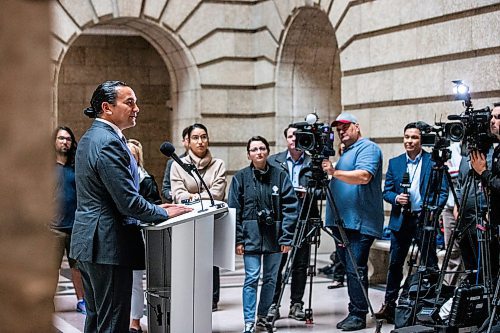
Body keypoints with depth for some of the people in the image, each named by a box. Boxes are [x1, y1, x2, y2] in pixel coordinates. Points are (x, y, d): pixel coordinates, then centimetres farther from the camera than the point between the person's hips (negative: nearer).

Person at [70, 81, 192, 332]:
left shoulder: (90, 138, 15)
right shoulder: (109, 142, -18)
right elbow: (128, 201, -21)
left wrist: (155, 208, 14)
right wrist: (164, 213, -6)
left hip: (89, 242, 11)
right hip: (108, 245, -11)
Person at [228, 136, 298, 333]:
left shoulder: (280, 175, 1)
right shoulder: (240, 177, 2)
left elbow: (290, 207, -1)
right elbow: (234, 210, 2)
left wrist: (286, 237, -7)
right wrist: (238, 239, -4)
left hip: (274, 236, 1)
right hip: (251, 235, -1)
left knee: (271, 279, 10)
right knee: (252, 278, -6)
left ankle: (262, 315, 25)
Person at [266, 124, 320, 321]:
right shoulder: (274, 161, 10)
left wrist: (308, 193, -13)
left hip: (303, 221, 0)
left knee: (300, 264, 4)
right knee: (275, 264, -2)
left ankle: (296, 305, 12)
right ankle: (273, 304, 4)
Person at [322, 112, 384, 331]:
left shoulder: (368, 148, -5)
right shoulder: (345, 153, 24)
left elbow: (364, 176, -23)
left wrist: (334, 172, -27)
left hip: (360, 223, -10)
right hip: (342, 222, 10)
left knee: (355, 269, -11)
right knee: (350, 269, 10)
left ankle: (358, 315, -8)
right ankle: (354, 313, 14)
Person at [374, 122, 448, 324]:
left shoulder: (434, 162, 0)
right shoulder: (395, 163, 10)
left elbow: (443, 191, -2)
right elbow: (386, 191, 10)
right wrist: (396, 198, -12)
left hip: (424, 219, -3)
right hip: (401, 221, 3)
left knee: (430, 265, 1)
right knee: (395, 264, 6)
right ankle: (389, 305, 13)